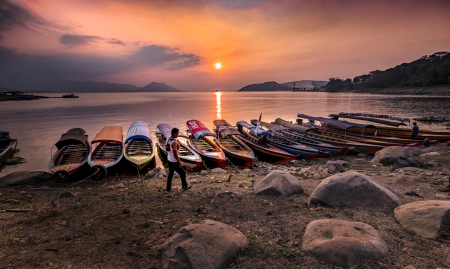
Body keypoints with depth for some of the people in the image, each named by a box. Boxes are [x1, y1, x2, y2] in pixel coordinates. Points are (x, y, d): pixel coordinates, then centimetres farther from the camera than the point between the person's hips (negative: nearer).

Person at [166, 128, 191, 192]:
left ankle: (168, 188, 28)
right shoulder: (174, 142, -28)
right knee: (182, 174, 9)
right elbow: (175, 154, -28)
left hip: (170, 160, 9)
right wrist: (180, 163, -21)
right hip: (174, 162, -9)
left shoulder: (168, 140, 2)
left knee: (170, 174, 21)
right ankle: (184, 186, 26)